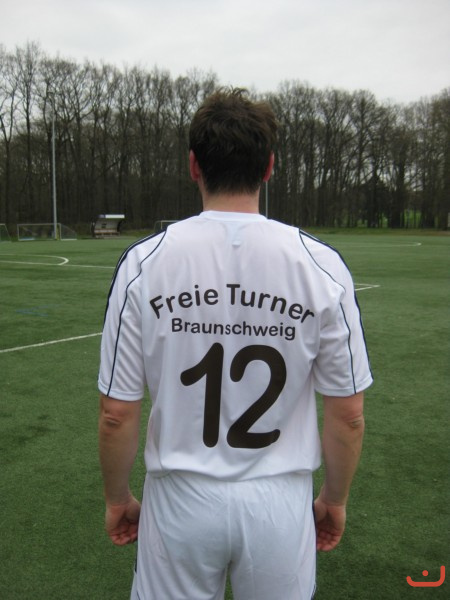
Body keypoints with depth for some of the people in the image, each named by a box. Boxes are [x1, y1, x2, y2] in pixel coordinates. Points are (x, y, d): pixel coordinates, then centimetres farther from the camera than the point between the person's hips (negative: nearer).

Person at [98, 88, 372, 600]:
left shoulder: (143, 261, -11)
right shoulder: (322, 265, -10)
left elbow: (117, 414, -7)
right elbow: (348, 414, -5)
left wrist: (117, 498, 10)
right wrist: (335, 498, 12)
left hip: (180, 499, 0)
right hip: (280, 501, 1)